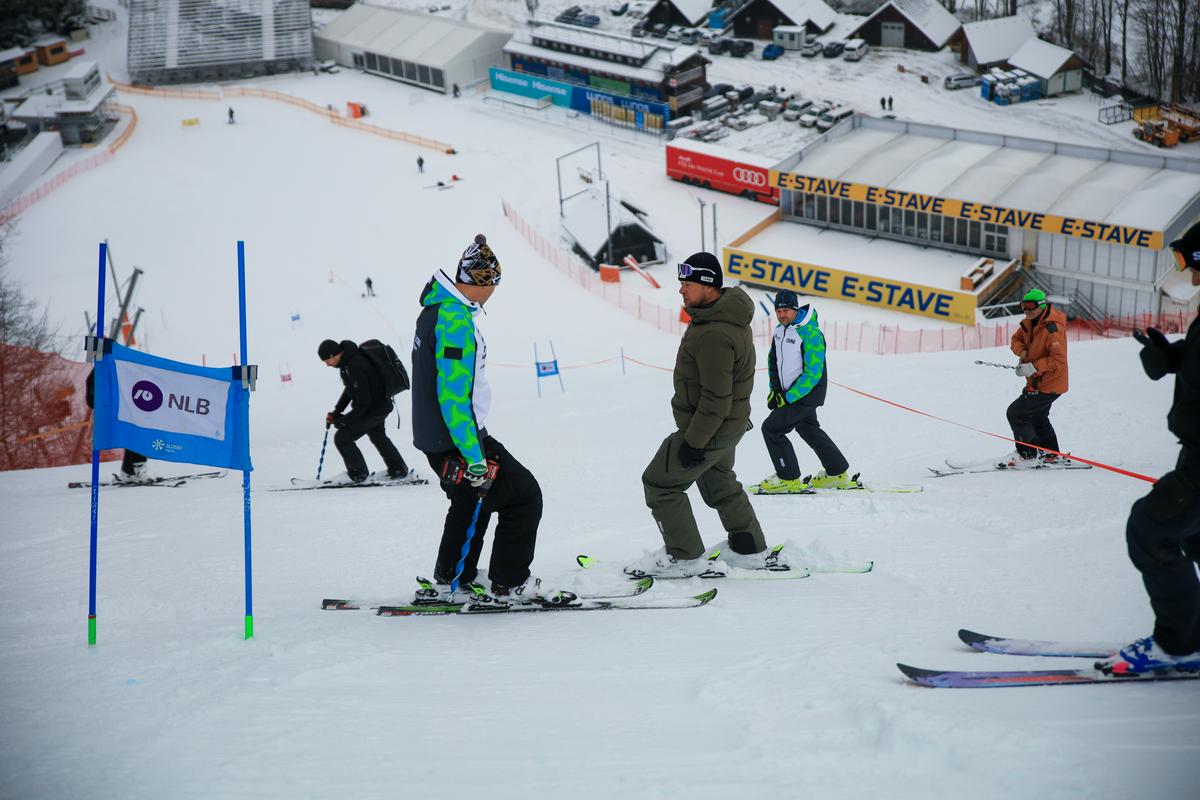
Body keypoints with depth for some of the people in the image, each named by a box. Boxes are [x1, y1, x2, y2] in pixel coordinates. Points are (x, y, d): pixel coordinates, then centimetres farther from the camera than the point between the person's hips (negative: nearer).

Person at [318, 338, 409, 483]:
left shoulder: (355, 367, -32)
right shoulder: (348, 360, -1)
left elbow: (363, 403, -28)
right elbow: (349, 390, 14)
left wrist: (344, 421, -18)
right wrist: (336, 412, 7)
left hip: (374, 409, -10)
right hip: (380, 405, 10)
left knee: (342, 438, -4)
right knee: (378, 436, 29)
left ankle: (359, 474, 8)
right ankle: (399, 470, 41)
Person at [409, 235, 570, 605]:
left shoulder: (434, 310, 10)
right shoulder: (456, 318, -22)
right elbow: (453, 394, -27)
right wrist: (474, 457, -27)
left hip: (433, 435, 10)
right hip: (457, 440, -10)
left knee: (471, 501, 25)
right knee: (523, 496, -2)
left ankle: (449, 583, 30)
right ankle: (511, 583, 3)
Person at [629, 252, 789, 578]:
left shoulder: (714, 336, -31)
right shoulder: (728, 313, 2)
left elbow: (716, 398, -29)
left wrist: (693, 441, -22)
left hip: (708, 428, -10)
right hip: (729, 422, 10)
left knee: (659, 482, 3)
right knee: (719, 483, 26)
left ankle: (685, 557, 10)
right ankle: (751, 551, 36)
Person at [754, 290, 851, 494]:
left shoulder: (810, 334, -24)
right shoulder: (780, 330, 3)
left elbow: (813, 374, -25)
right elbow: (773, 360, 18)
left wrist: (788, 398, -23)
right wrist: (775, 389, 6)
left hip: (807, 393, -9)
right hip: (787, 392, 9)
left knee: (771, 429, -10)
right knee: (807, 429, 22)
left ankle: (788, 478, 0)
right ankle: (838, 473, 35)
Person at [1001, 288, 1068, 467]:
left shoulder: (1052, 328, -26)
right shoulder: (1029, 323, 1)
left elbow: (1059, 359, -30)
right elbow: (1016, 339, 13)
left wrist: (1034, 367, -32)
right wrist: (1022, 351, -9)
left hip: (1049, 385, -10)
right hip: (1037, 382, 10)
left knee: (1015, 413, -10)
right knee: (1037, 417, 26)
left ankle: (1028, 455, 0)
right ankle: (1050, 454, 43)